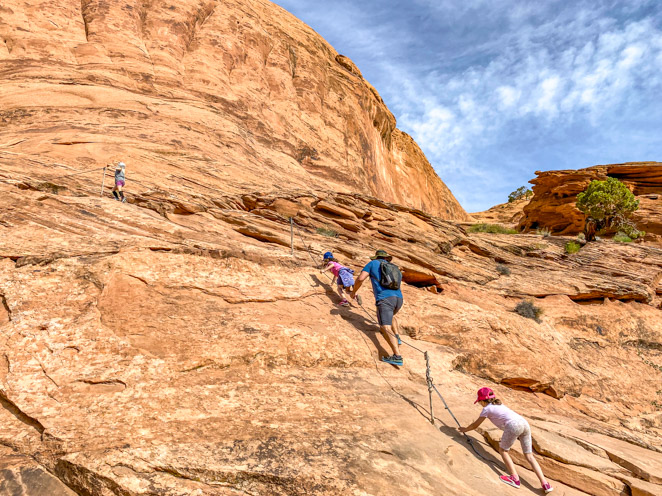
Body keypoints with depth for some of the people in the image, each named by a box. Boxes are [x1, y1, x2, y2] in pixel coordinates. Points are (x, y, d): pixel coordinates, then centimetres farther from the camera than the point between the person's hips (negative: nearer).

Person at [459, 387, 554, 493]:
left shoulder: (487, 409, 12)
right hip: (525, 423, 7)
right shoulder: (499, 404, 31)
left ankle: (515, 478, 0)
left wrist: (465, 429, 40)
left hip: (514, 425, -7)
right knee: (529, 456, 10)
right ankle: (545, 484, 1)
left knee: (503, 450, 10)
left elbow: (475, 425, 24)